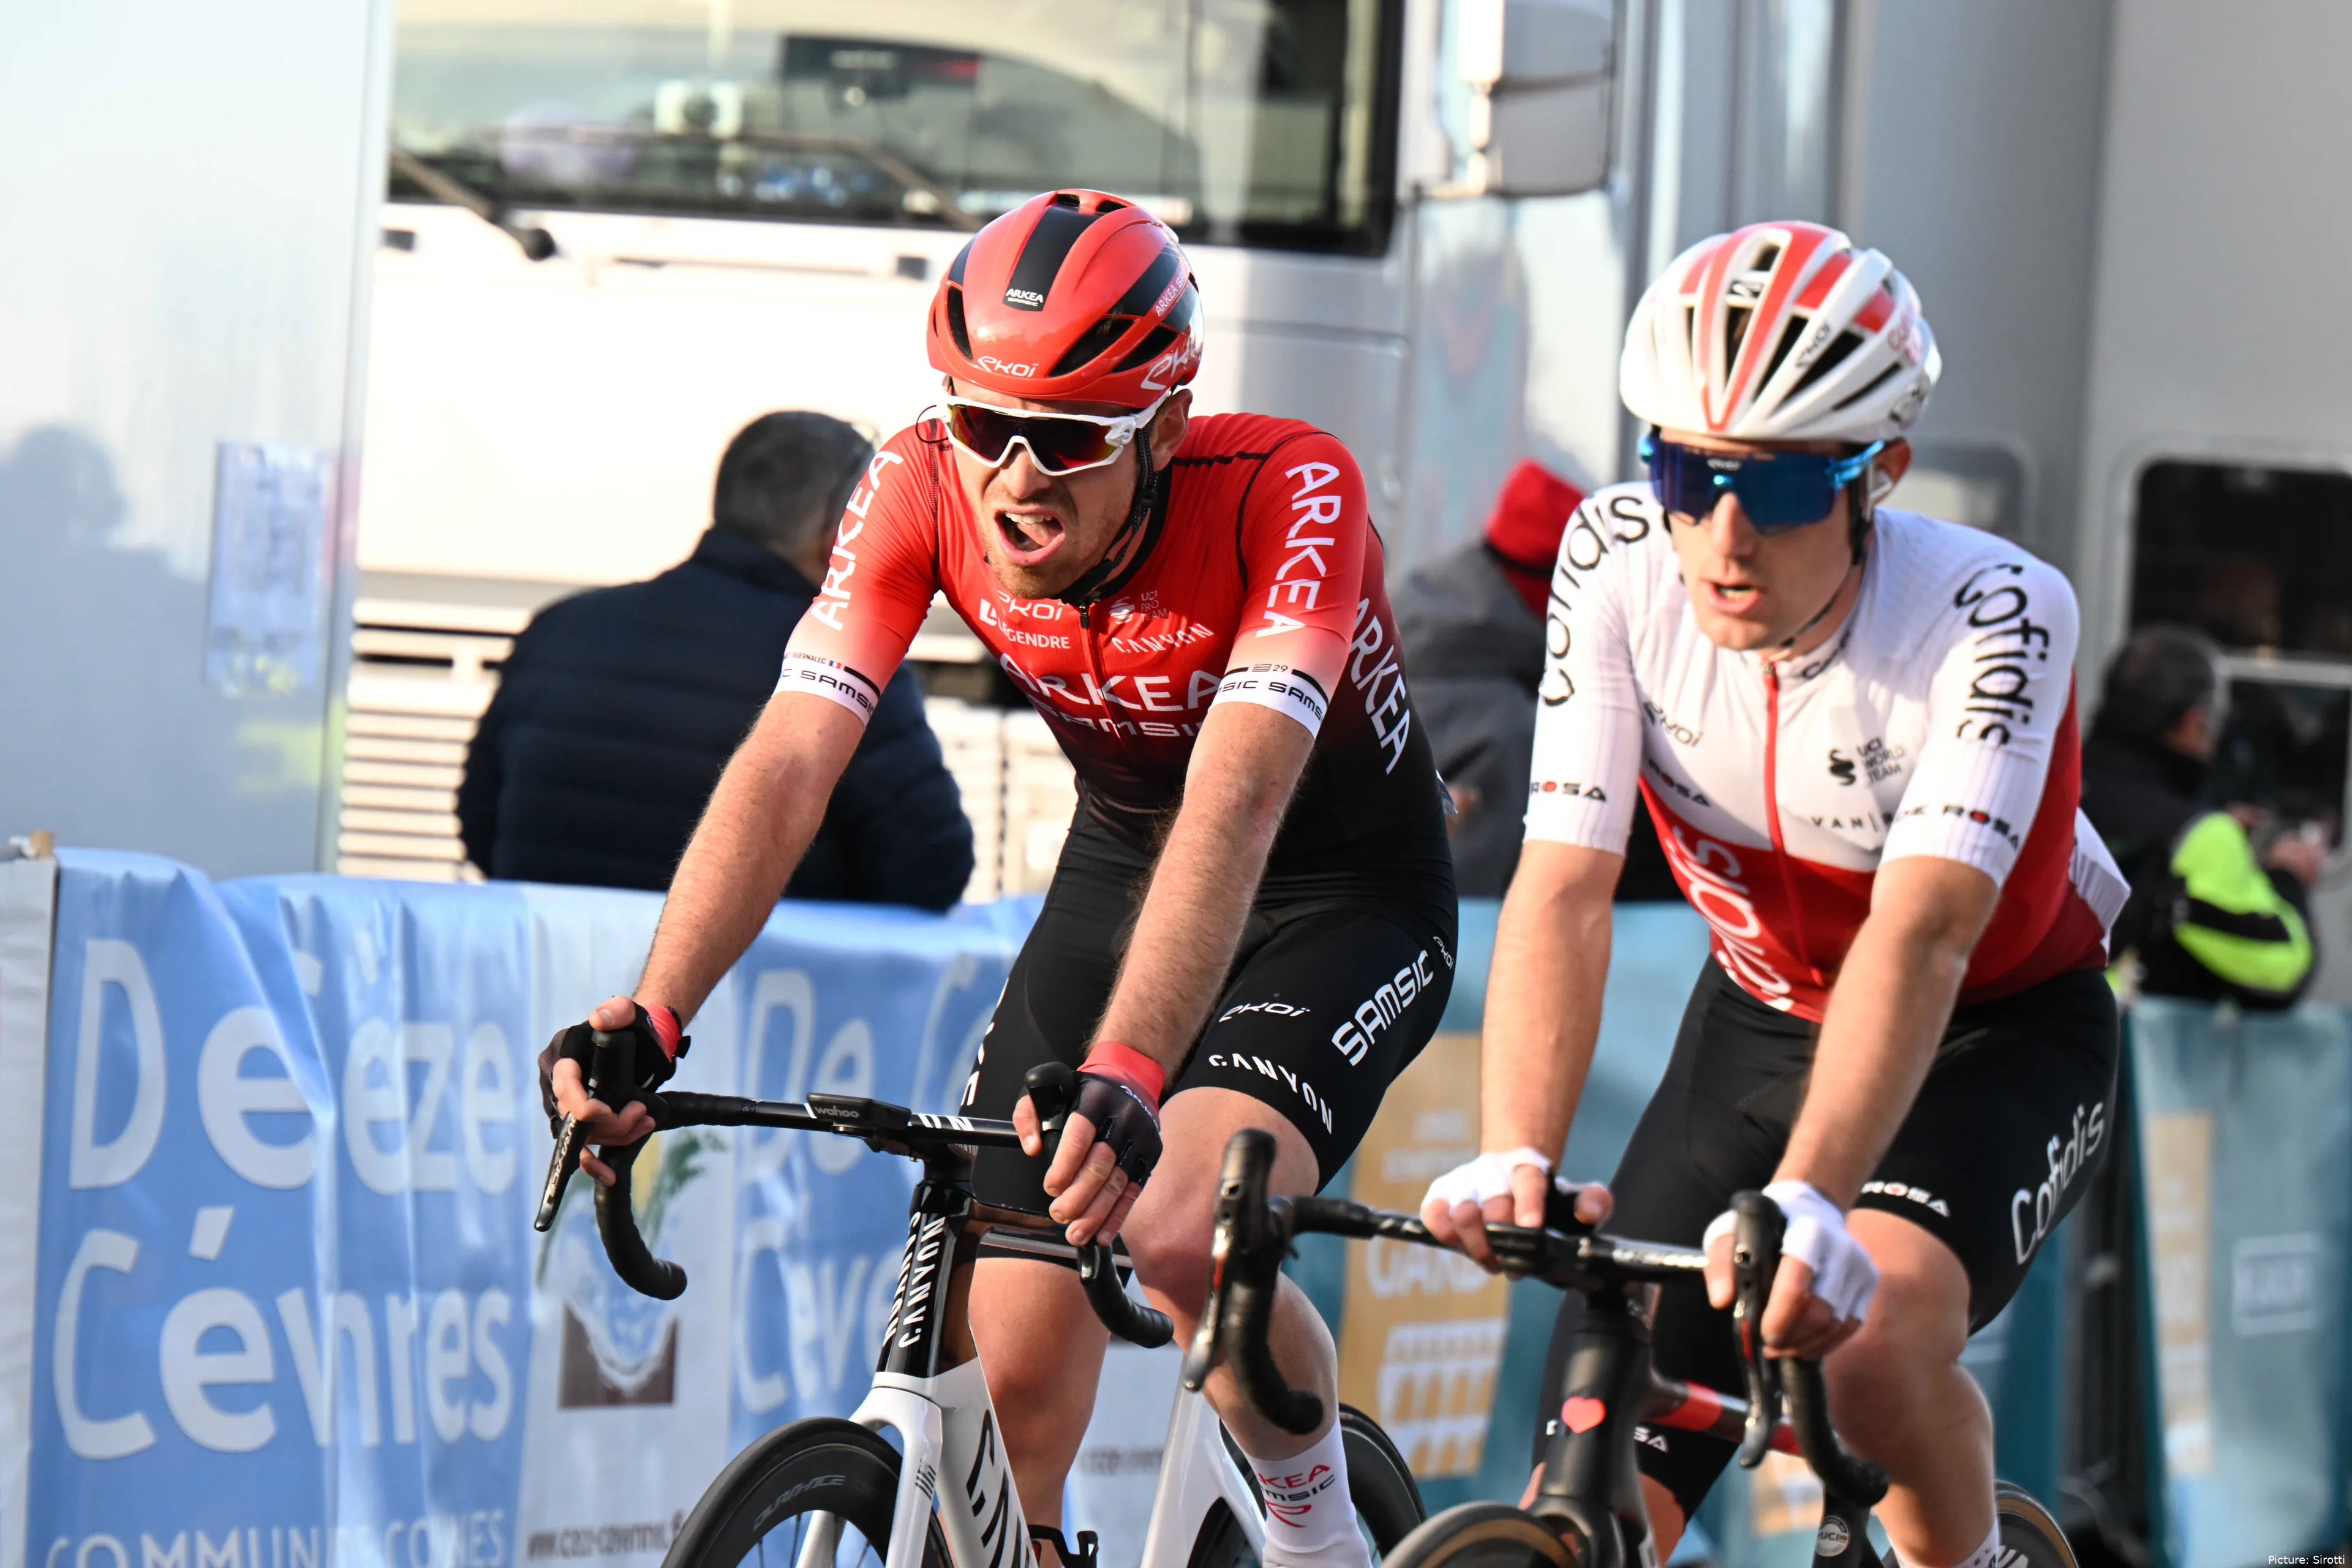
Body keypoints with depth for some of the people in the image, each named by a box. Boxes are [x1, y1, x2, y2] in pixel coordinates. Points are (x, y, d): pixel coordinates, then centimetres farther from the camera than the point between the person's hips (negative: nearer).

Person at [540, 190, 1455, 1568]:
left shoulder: (1288, 491, -32)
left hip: (1340, 898, -5)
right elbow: (790, 757, -27)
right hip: (1121, 872, 5)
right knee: (1012, 1377, -4)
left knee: (1175, 1242, -30)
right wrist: (647, 1019, -41)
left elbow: (1236, 800, -44)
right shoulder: (924, 489, -20)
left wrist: (1124, 1078, -58)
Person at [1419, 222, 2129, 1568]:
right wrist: (1514, 1164, -44)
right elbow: (1563, 892, -27)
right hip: (1767, 1016, 3)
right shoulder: (1619, 561, -22)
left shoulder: (1995, 612, -31)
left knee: (1868, 1336, -33)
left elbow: (1920, 934, -43)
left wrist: (1807, 1200, -57)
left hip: (2004, 1037, -3)